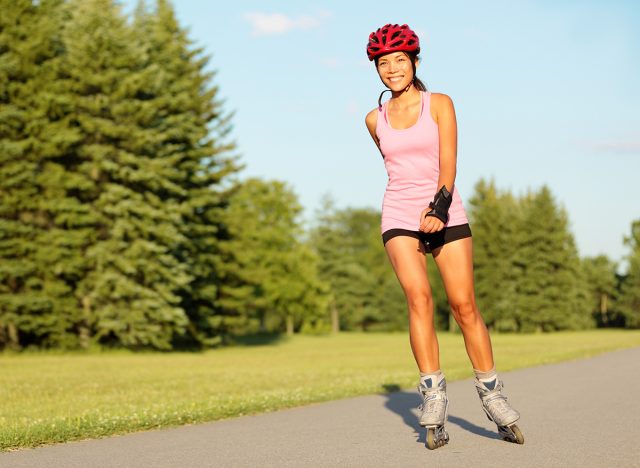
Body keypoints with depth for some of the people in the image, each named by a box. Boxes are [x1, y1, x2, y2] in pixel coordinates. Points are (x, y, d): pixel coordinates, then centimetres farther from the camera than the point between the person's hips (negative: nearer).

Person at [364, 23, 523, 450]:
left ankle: (493, 396, 5)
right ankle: (433, 398, -18)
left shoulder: (440, 105, 3)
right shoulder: (375, 119, 11)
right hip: (400, 217, 1)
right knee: (419, 298, -19)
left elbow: (448, 163, -8)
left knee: (464, 305, -8)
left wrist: (439, 206, -23)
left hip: (446, 213, -1)